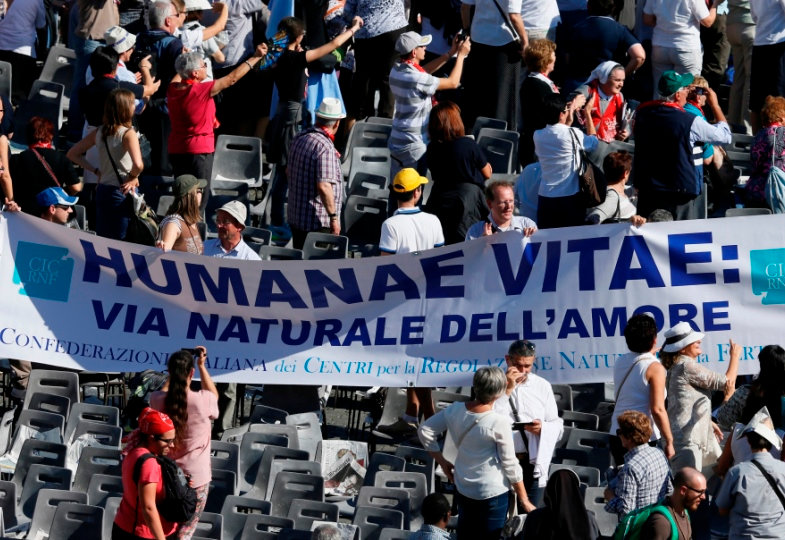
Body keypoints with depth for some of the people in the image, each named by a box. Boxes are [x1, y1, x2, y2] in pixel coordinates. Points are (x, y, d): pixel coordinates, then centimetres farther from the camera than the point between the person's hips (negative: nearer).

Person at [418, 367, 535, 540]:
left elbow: (425, 430, 1)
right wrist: (524, 501, -5)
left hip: (463, 488, 5)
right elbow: (510, 465, -16)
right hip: (493, 493, -5)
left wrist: (442, 462, 10)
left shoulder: (455, 410, -9)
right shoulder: (499, 423, -24)